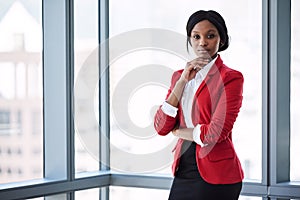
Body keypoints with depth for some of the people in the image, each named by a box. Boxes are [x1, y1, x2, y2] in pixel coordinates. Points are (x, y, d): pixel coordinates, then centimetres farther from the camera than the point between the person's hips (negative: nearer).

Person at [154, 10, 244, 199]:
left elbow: (216, 133, -17)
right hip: (183, 171, 5)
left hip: (215, 175, -5)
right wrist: (182, 81, -7)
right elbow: (161, 127, -1)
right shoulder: (179, 76, 10)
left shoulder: (231, 77, -8)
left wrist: (178, 131, -2)